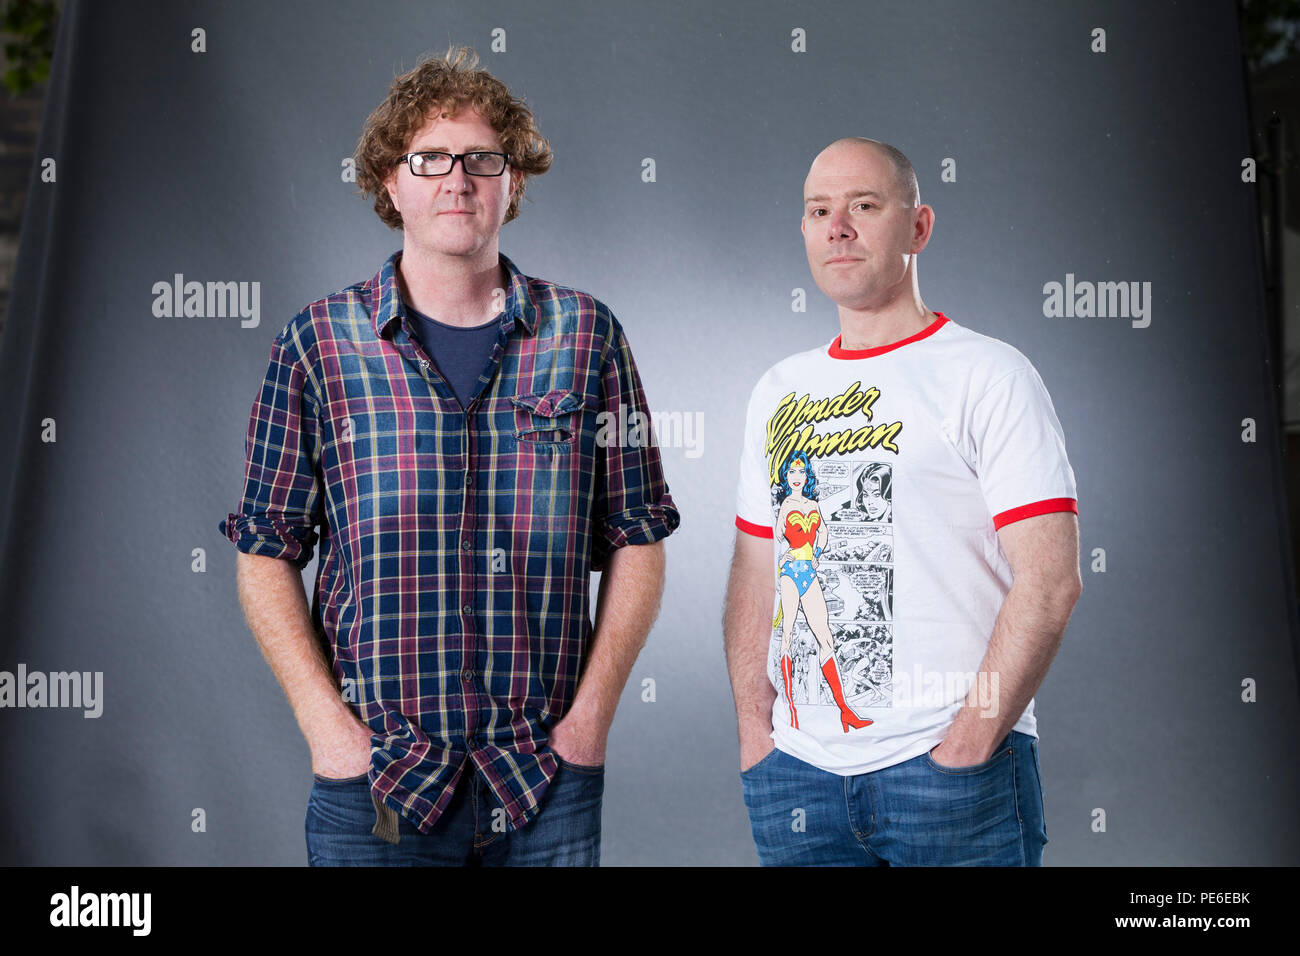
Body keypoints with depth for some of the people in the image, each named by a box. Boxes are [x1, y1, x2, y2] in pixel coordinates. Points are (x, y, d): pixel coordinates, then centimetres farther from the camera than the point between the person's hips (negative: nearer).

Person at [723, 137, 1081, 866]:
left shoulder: (990, 375, -4)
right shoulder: (779, 392, 12)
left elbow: (1050, 581, -11)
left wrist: (967, 748, -15)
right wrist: (755, 732, 3)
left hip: (949, 761, -4)